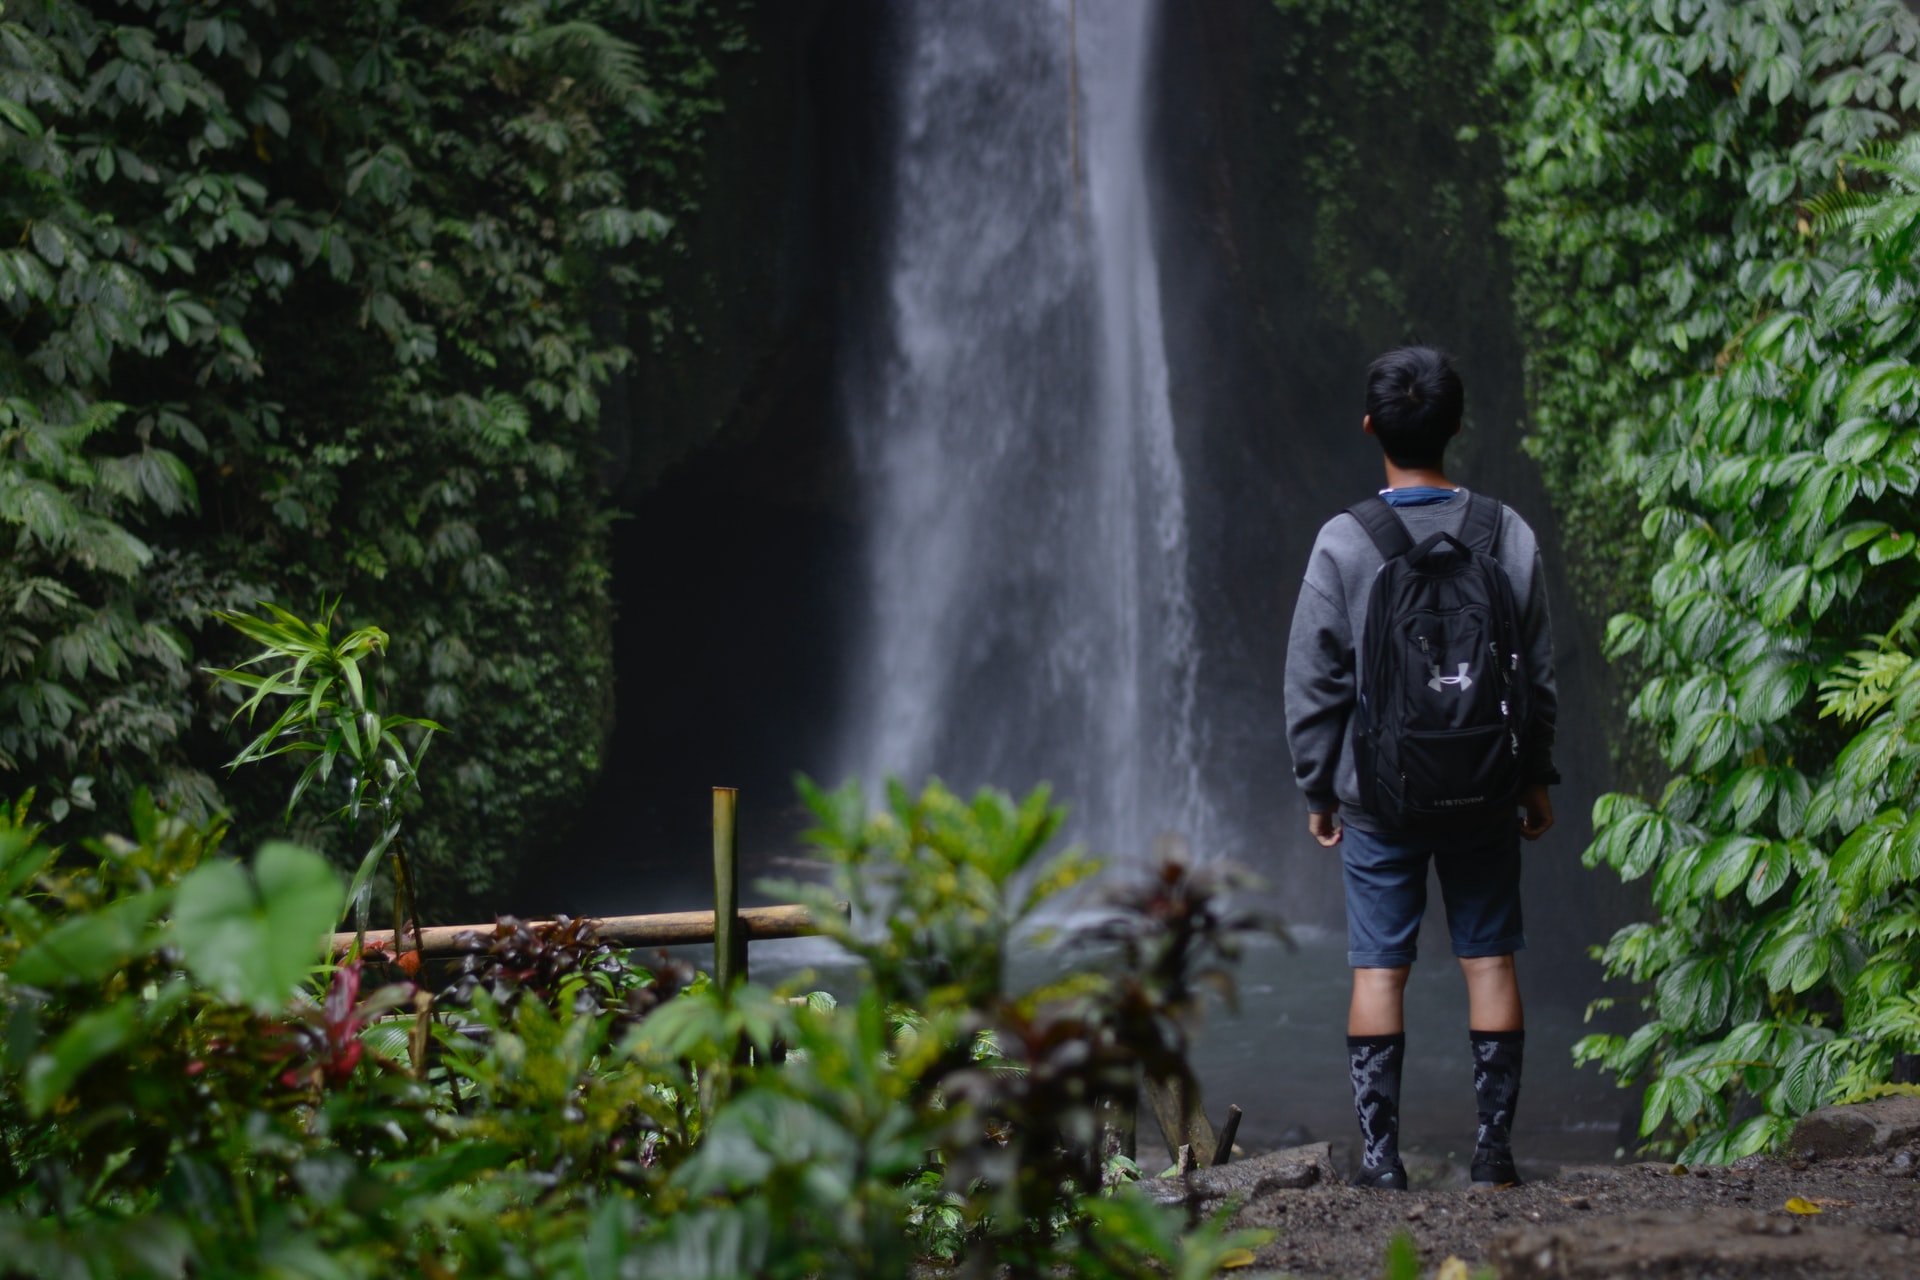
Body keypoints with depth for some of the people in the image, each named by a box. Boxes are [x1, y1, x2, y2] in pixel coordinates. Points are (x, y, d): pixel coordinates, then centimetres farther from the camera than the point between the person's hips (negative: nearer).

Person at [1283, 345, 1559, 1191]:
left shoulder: (1344, 543, -9)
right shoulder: (1509, 536, -3)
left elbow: (1314, 684, -5)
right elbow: (1537, 674, 5)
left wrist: (1316, 790, 7)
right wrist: (1537, 777, 17)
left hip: (1378, 793, -2)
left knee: (1379, 969, 3)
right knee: (1489, 960, 8)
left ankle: (1380, 1154, 2)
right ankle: (1494, 1147, 8)